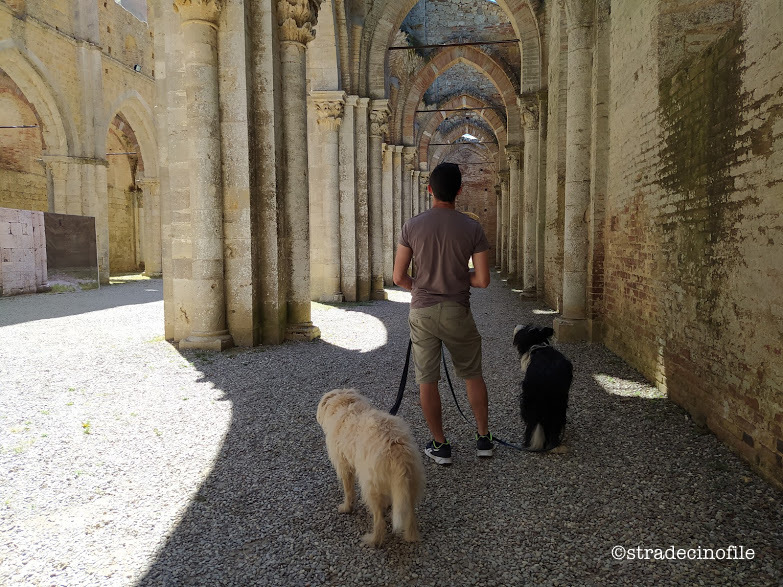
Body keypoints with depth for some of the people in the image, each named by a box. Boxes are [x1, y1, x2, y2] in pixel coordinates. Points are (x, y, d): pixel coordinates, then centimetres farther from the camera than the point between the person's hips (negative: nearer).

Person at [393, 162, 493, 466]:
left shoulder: (413, 226, -6)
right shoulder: (472, 228, -7)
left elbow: (399, 277, -4)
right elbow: (482, 280, -7)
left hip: (421, 312, 0)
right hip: (457, 312, 0)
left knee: (427, 378, 9)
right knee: (472, 374, 17)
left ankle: (440, 446, 18)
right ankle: (484, 438, 26)